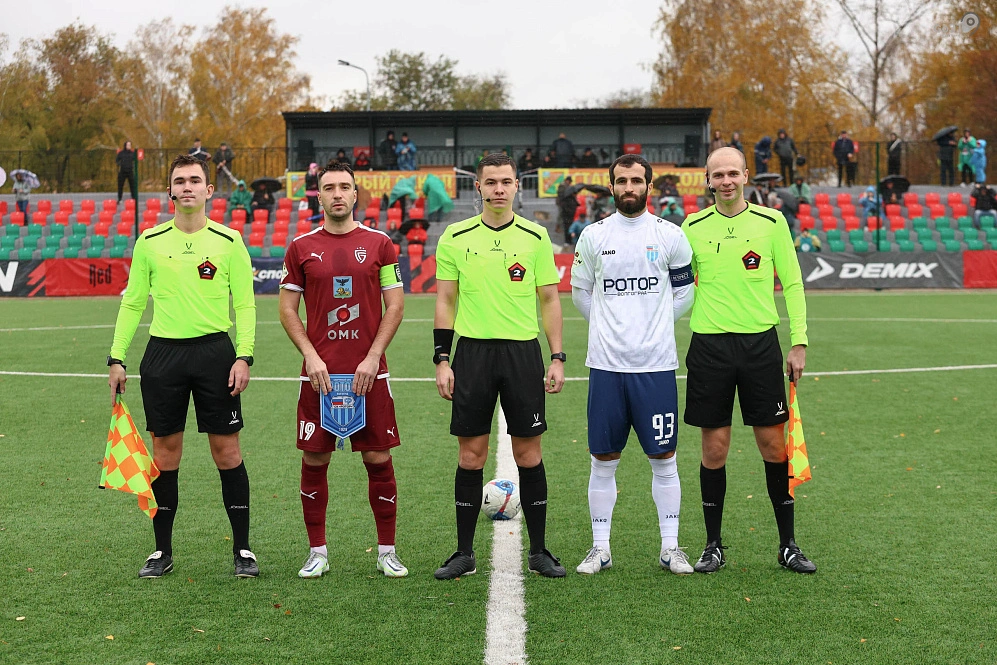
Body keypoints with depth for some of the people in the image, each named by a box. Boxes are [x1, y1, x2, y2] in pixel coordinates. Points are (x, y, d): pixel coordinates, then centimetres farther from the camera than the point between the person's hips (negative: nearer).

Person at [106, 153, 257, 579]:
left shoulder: (229, 242, 2)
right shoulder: (149, 242, 7)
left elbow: (245, 304, 1)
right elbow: (132, 303, 11)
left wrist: (244, 356, -9)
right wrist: (117, 358, 5)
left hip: (215, 351, -2)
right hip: (163, 352, 2)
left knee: (227, 451, 1)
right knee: (164, 452, 6)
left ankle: (242, 548, 11)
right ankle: (162, 551, 17)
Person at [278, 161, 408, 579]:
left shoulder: (379, 244, 4)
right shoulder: (301, 247, 5)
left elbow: (395, 306, 3)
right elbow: (287, 309, 7)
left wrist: (372, 358, -6)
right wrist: (311, 356, -5)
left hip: (368, 371, -1)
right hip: (319, 372, 1)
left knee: (378, 459, 2)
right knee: (314, 459, 3)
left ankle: (387, 552, 14)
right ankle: (317, 552, 16)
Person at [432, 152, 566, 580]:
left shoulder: (535, 237, 5)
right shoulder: (455, 238, 4)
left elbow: (549, 300, 7)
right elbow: (445, 301, 6)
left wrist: (557, 358, 1)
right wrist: (441, 360, 0)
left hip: (523, 351, 0)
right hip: (472, 352, 0)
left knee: (528, 453, 3)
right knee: (471, 455, 3)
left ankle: (538, 551, 14)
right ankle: (464, 553, 13)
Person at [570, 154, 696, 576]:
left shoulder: (670, 236, 3)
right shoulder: (593, 236, 5)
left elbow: (685, 291, 12)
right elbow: (580, 292, 16)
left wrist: (654, 326, 9)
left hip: (656, 365, -1)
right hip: (606, 365, 1)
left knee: (664, 458, 4)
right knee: (603, 459, 5)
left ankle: (670, 547, 15)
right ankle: (600, 547, 15)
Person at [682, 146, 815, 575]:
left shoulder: (771, 222, 3)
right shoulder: (693, 227, 6)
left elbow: (792, 284, 5)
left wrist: (799, 343, -1)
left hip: (760, 342, 0)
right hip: (709, 344, 1)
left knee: (773, 443, 2)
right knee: (714, 446, 3)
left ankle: (788, 544, 16)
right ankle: (713, 546, 15)